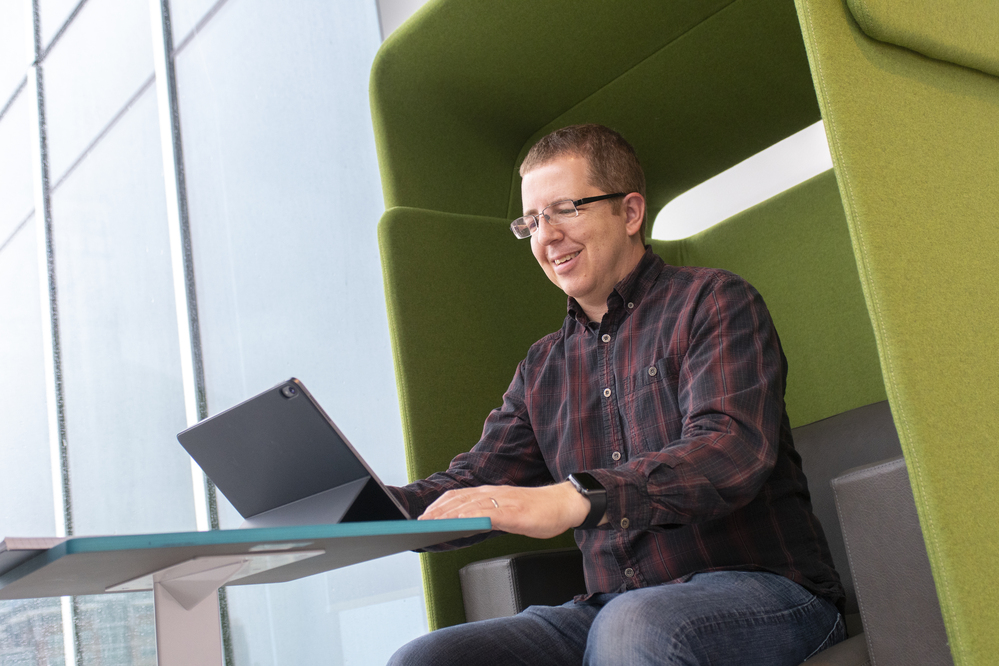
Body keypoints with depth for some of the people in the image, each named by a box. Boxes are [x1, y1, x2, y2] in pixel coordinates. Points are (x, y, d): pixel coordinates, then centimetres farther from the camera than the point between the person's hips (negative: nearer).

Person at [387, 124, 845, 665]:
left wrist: (573, 500, -32)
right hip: (610, 609, 5)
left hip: (760, 590, -5)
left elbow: (731, 449, -16)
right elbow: (472, 486, 13)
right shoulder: (542, 368, 19)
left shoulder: (711, 302, 1)